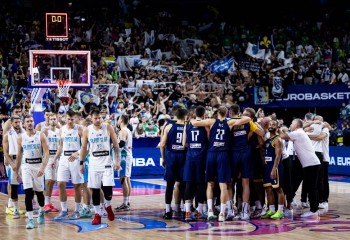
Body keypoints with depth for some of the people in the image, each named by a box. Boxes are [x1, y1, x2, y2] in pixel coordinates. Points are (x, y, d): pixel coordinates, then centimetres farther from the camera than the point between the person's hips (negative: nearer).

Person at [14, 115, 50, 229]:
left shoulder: (41, 136, -6)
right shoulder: (21, 138, 1)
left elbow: (46, 153, -10)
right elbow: (19, 154, 12)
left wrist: (43, 167, -22)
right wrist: (16, 169, 16)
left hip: (38, 165, -1)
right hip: (26, 166, 1)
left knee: (39, 191, 11)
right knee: (28, 192, -12)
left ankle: (41, 212, 39)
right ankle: (30, 219, -10)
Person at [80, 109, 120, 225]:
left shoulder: (108, 128, -3)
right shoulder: (87, 131, 0)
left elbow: (116, 145, 2)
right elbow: (84, 148, 9)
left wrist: (117, 160, -4)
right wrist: (81, 163, 7)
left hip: (106, 162, -1)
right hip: (93, 163, 1)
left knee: (108, 188, -11)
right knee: (95, 190, 2)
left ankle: (108, 206, 18)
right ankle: (97, 214, 11)